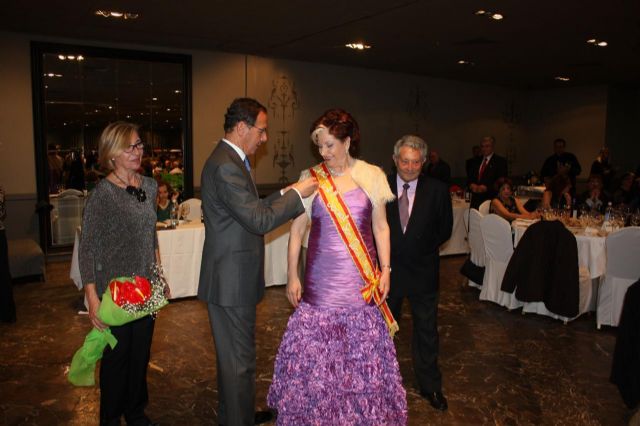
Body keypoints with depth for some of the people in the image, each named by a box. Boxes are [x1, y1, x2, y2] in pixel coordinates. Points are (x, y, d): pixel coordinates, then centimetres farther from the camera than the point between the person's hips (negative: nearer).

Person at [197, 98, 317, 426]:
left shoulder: (229, 159, 12)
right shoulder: (225, 166, -22)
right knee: (239, 357, 5)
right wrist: (296, 194, -15)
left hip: (232, 276, 11)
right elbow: (259, 221, -25)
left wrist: (284, 195, 6)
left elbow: (250, 209, 15)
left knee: (234, 352, 24)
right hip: (231, 279, -11)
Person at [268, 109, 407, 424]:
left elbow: (380, 227, 6)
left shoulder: (371, 176, 1)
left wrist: (385, 270, 1)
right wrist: (292, 276, 1)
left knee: (363, 351, 8)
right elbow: (297, 230, 3)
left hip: (361, 279, 0)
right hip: (321, 277, 0)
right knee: (315, 348, 5)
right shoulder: (310, 179, 0)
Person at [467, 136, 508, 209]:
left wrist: (486, 187, -16)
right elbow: (470, 178, 20)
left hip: (491, 199, -5)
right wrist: (472, 185, -2)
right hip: (475, 199, 5)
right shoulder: (476, 161, 19)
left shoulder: (500, 161, 1)